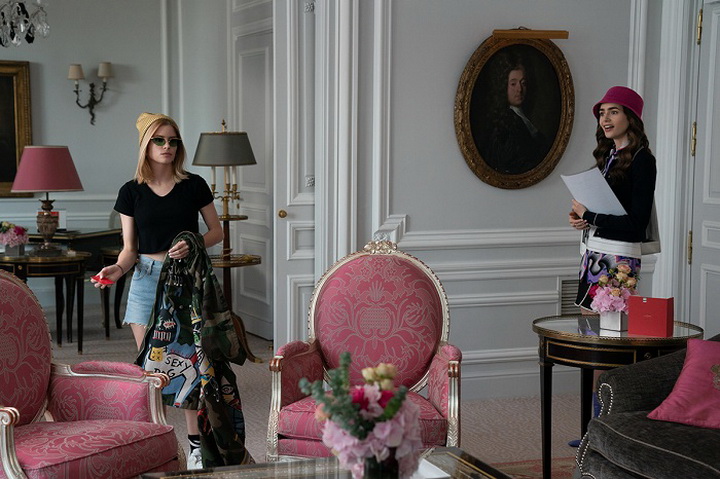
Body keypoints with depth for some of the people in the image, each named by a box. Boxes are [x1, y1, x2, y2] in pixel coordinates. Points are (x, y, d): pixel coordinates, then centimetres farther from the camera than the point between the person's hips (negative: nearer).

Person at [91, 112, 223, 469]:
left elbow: (216, 231, 8)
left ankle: (195, 442, 10)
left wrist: (192, 245, -12)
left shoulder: (193, 186, 2)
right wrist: (118, 268, -15)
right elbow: (129, 248, 6)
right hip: (147, 279, 1)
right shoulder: (132, 192, 4)